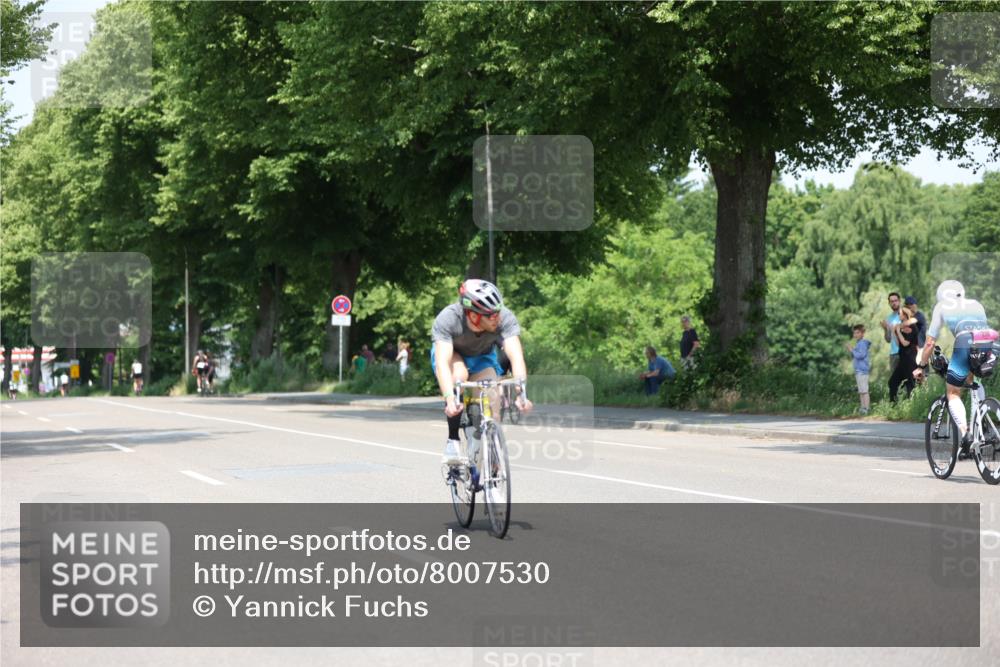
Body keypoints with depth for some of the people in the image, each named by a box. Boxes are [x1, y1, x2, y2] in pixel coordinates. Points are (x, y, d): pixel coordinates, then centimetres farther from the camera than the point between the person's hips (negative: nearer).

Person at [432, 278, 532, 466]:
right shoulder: (447, 319, -37)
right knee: (459, 375, -35)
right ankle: (453, 442, -24)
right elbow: (442, 362, -47)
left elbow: (516, 356, -42)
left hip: (482, 357, 2)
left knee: (493, 398, -23)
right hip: (452, 354, -2)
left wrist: (521, 391, -58)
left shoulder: (505, 318, -33)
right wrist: (449, 398, -62)